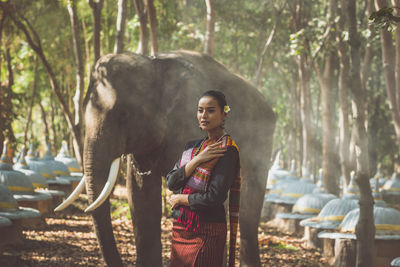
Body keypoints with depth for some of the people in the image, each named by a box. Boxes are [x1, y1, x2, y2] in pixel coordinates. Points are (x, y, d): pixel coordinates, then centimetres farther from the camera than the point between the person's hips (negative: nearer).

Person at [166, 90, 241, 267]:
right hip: (180, 226, 7)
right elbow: (171, 182, 1)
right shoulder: (193, 146, 12)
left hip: (206, 232, -7)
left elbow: (215, 197, -19)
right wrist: (197, 160, -12)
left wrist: (180, 199, -5)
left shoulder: (227, 150, -11)